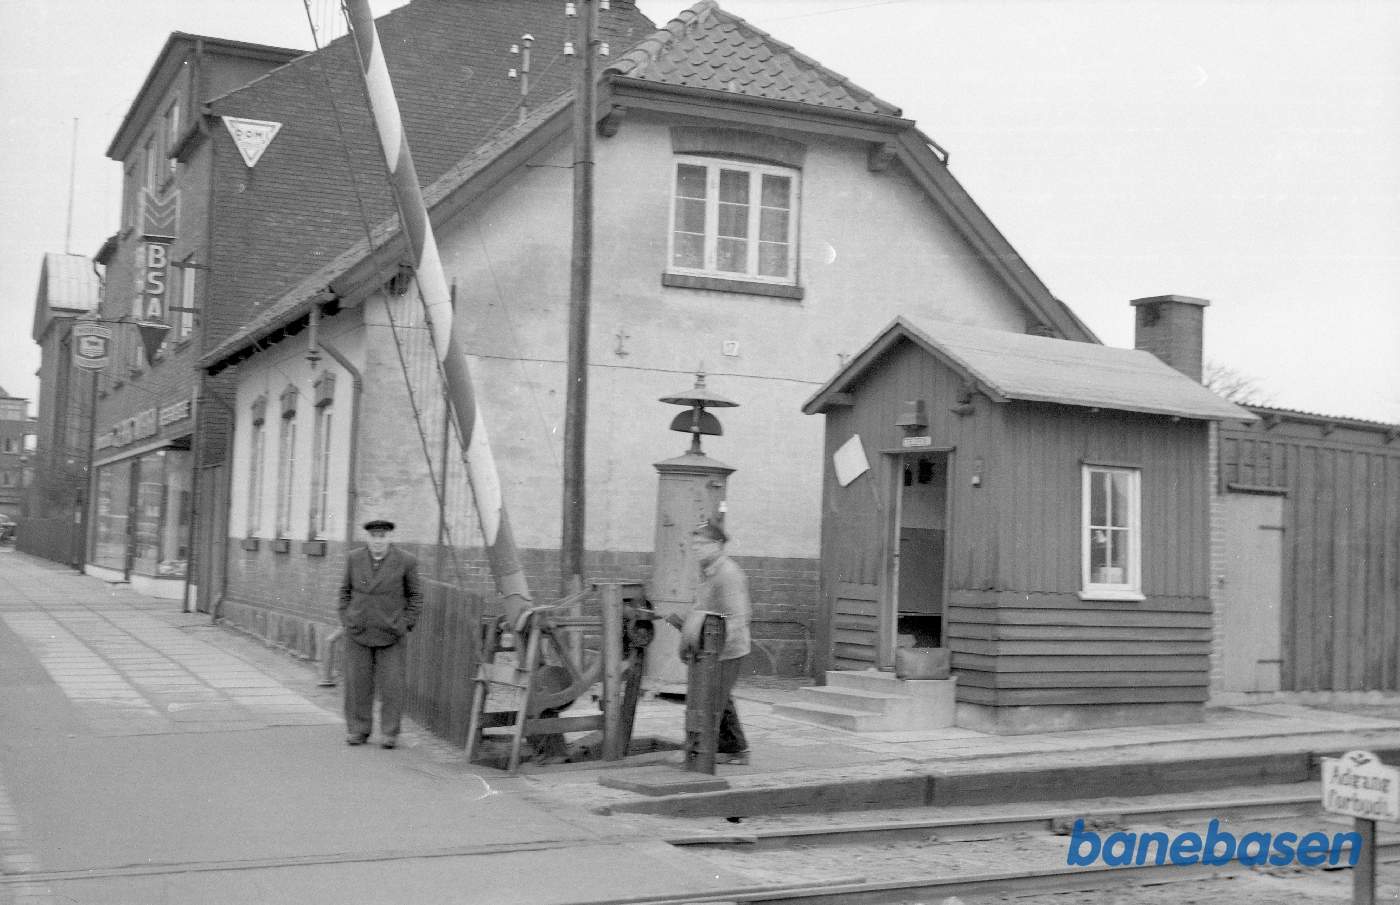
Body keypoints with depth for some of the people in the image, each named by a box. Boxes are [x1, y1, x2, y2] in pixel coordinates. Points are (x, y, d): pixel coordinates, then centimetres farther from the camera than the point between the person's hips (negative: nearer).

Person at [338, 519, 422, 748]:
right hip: (358, 633, 2)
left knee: (392, 684, -3)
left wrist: (405, 625, -4)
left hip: (390, 634, -2)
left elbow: (415, 596, 3)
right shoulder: (354, 559, 1)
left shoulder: (406, 562, -6)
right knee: (358, 682, 2)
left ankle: (389, 733, 6)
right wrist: (346, 621, 3)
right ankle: (358, 730, 12)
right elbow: (345, 591, 12)